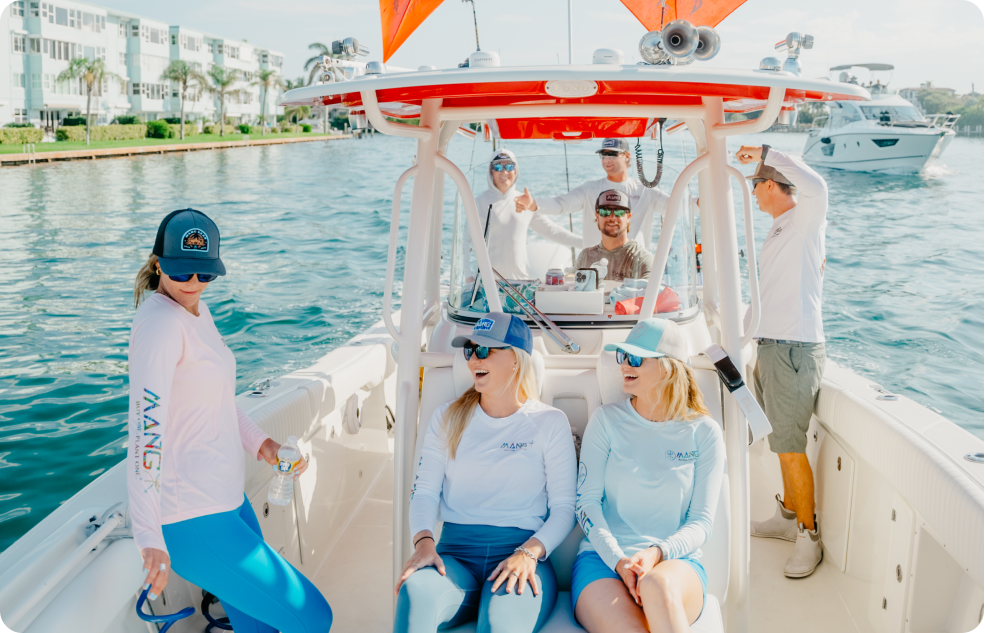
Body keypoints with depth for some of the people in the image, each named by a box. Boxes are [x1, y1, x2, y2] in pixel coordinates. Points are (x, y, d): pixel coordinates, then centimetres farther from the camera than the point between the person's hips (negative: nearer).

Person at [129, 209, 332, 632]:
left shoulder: (196, 310, 9)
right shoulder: (161, 322, -20)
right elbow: (146, 426, -27)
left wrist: (260, 443, 11)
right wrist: (148, 535, -31)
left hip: (225, 499, 9)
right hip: (192, 522, -9)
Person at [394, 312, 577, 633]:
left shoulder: (550, 422, 7)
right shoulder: (447, 418, 15)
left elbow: (564, 508, 3)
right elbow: (425, 491, 9)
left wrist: (529, 552, -15)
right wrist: (423, 541, -11)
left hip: (522, 554, -2)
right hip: (456, 553, 2)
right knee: (415, 591, -35)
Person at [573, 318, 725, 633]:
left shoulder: (704, 432, 6)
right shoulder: (606, 419, 8)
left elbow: (701, 521, 3)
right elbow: (586, 500, 2)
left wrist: (656, 553, -17)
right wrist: (619, 560, -14)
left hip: (674, 563, 1)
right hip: (603, 557, -1)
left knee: (658, 585, -37)